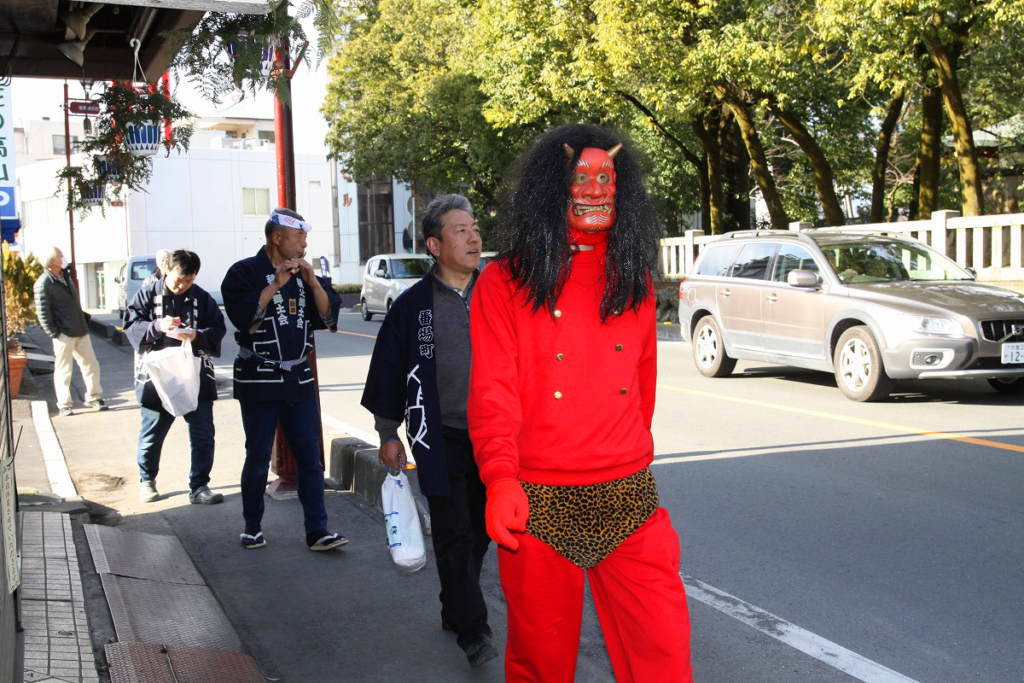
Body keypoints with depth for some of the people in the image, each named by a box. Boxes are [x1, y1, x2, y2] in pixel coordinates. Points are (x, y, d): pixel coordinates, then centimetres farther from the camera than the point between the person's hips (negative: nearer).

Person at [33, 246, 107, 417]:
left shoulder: (66, 275, 10)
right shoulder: (43, 284, -14)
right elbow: (43, 313, -15)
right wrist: (55, 334, -16)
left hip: (81, 331, 7)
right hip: (64, 334, -7)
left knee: (91, 364, 11)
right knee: (63, 371, 1)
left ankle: (93, 397, 23)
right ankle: (64, 405, 10)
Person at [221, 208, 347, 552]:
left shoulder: (304, 274, 11)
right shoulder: (245, 272, -3)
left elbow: (329, 316, 2)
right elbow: (242, 314, -20)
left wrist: (312, 281, -11)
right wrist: (276, 284, -20)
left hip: (299, 379, 4)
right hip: (259, 380, -4)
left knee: (310, 456, 1)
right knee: (258, 458, 5)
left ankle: (317, 530, 5)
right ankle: (252, 526, 21)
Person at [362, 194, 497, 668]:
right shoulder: (413, 305, -3)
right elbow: (389, 370, 1)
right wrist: (388, 434, 2)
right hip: (441, 438, -3)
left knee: (481, 528, 12)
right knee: (454, 532, -3)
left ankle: (455, 610, 30)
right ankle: (473, 630, 4)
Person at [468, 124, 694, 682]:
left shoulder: (633, 281, 12)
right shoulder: (504, 283, -1)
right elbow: (492, 390, -8)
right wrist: (500, 478, -22)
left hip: (630, 501, 3)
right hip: (538, 503, -3)